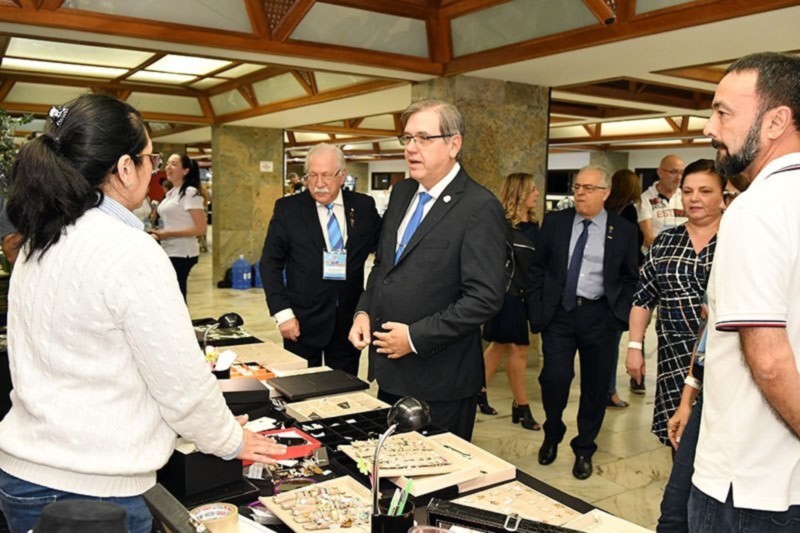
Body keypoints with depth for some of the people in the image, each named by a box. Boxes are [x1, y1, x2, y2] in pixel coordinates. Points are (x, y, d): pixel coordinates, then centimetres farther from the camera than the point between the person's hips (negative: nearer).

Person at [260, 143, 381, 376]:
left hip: (349, 319, 2)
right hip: (302, 321, -1)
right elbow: (270, 263, -2)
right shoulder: (288, 208, -3)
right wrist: (282, 313, -10)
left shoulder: (364, 206, 1)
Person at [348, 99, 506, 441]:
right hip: (390, 372, 7)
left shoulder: (480, 208, -15)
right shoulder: (401, 194, 8)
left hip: (439, 378, -7)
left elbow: (484, 298, -20)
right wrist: (364, 311, 3)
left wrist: (415, 337, -19)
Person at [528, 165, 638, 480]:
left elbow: (630, 279, 6)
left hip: (599, 316, 0)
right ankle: (552, 436, 22)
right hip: (559, 312, 0)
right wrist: (536, 312, -1)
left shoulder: (623, 230, 1)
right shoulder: (554, 222, 4)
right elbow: (537, 269, 6)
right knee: (554, 377, -8)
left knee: (595, 386, 8)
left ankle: (584, 450, 29)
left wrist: (620, 314, -5)